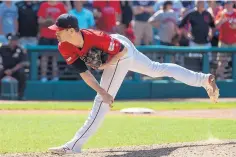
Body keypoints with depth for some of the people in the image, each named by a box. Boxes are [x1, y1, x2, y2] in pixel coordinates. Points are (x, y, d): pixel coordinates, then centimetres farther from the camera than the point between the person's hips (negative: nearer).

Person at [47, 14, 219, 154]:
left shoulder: (96, 38, -40)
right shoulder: (64, 48, -22)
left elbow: (123, 49, -24)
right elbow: (84, 72, -19)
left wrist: (105, 65, -26)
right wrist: (102, 92, -29)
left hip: (122, 51, -8)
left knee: (102, 101, -15)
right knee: (157, 69, 22)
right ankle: (204, 79, 36)